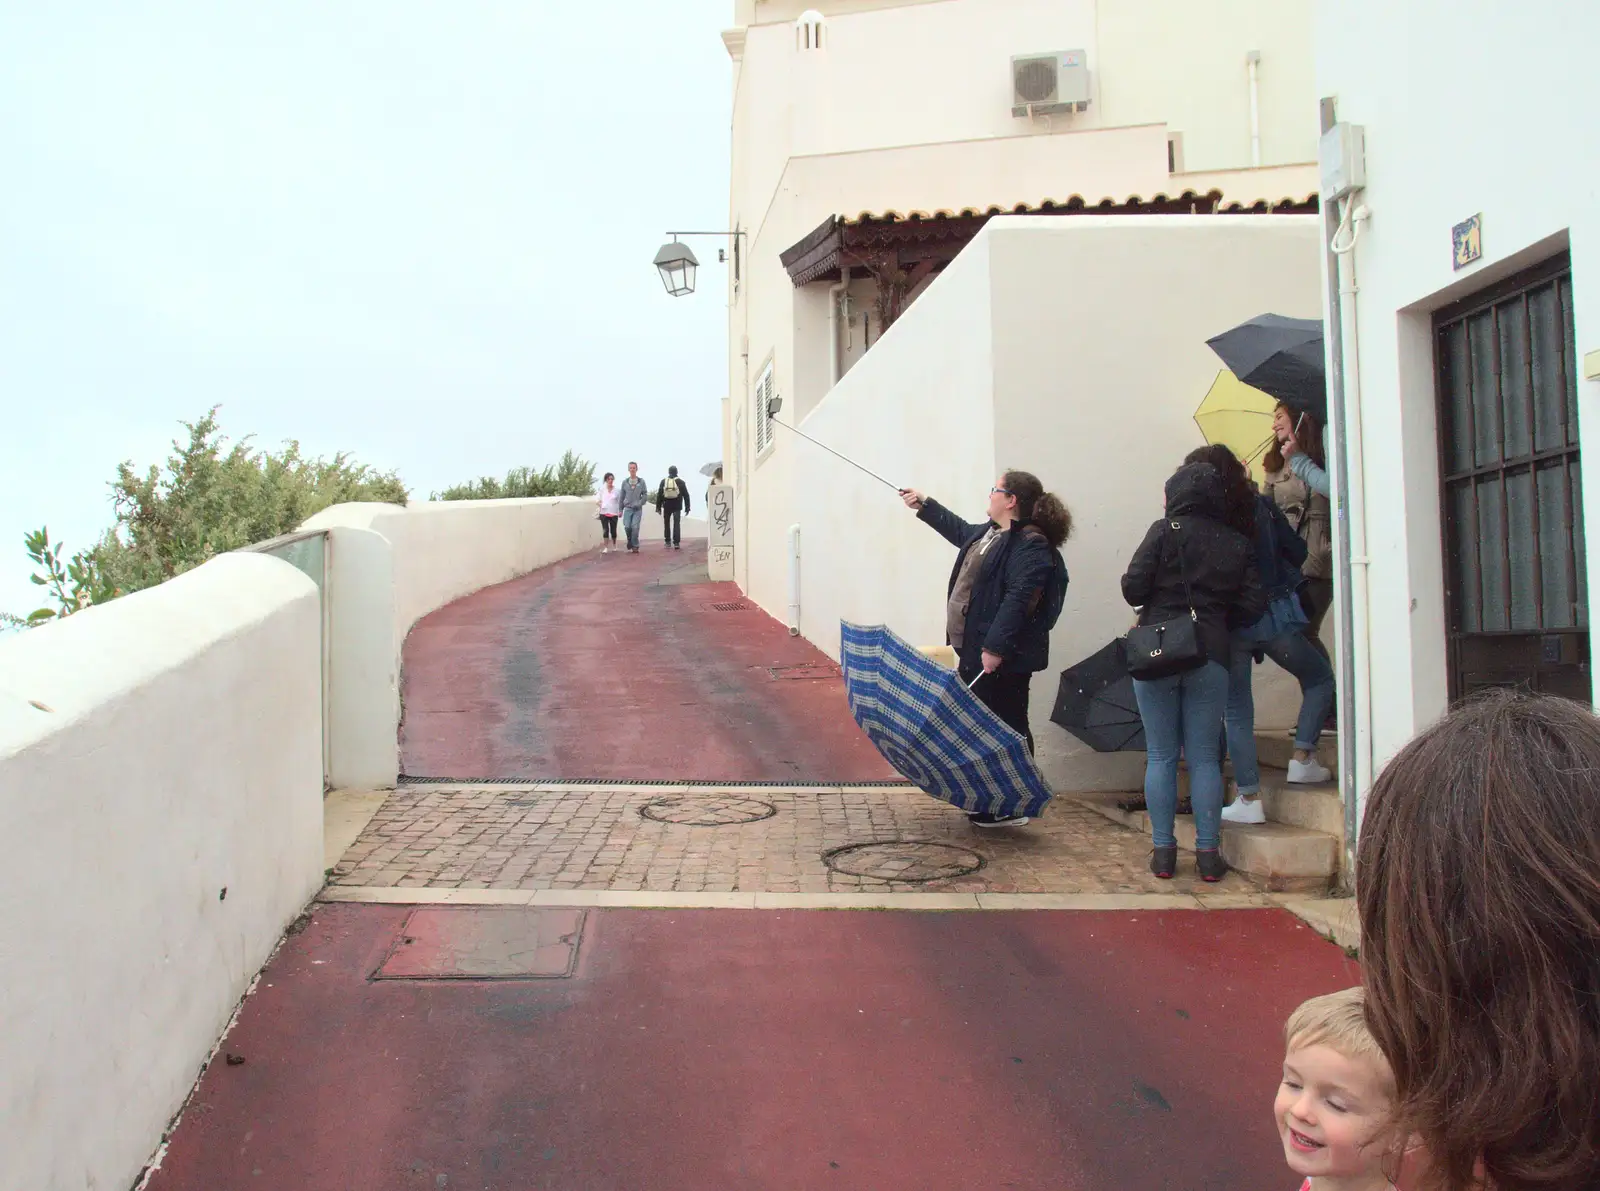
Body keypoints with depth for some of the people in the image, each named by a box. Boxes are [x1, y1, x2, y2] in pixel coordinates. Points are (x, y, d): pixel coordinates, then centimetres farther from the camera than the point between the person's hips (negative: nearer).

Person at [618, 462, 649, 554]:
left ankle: (635, 546, 3)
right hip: (628, 508, 1)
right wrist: (621, 509, 10)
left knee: (635, 527, -9)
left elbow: (645, 495, 2)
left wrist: (639, 503, -13)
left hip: (637, 509, -1)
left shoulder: (641, 482, 3)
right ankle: (630, 542, 16)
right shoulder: (625, 482, 8)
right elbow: (622, 496, 11)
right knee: (627, 526, -10)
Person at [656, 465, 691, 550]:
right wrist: (687, 507, 5)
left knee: (666, 524, 13)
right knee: (676, 524, -2)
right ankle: (676, 543, -12)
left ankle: (668, 542, 15)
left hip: (667, 506, 1)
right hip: (677, 506, -1)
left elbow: (659, 495, 4)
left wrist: (658, 507, 8)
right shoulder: (680, 482, 1)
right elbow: (686, 495, 1)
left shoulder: (663, 482, 4)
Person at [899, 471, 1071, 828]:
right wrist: (924, 505, 45)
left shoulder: (1030, 546, -18)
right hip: (975, 650, 11)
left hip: (1003, 657, -11)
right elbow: (961, 531, 37)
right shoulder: (988, 533, 15)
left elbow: (1017, 600, -26)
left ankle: (1012, 808, 5)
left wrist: (995, 647, -30)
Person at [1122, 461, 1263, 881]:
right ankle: (1208, 853, 7)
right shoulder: (1238, 544, 6)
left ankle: (1163, 851, 7)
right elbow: (1252, 607, 2)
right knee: (1204, 757, 7)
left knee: (1161, 756, 5)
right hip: (1211, 657, 2)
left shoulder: (1165, 531, -3)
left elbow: (1133, 588, -8)